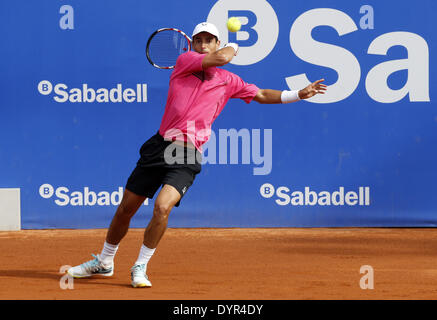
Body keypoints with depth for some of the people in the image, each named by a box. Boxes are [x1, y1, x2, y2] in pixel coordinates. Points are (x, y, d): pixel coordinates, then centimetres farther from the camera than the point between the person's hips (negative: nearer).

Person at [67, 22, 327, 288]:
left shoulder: (228, 81, 11)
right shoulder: (185, 61, 3)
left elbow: (261, 95, 22)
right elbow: (220, 57, -11)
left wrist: (299, 94, 14)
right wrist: (233, 48, 9)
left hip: (188, 156, 0)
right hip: (161, 146, 0)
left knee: (162, 207, -24)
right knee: (125, 209, 8)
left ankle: (140, 267, -7)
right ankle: (104, 263, 31)